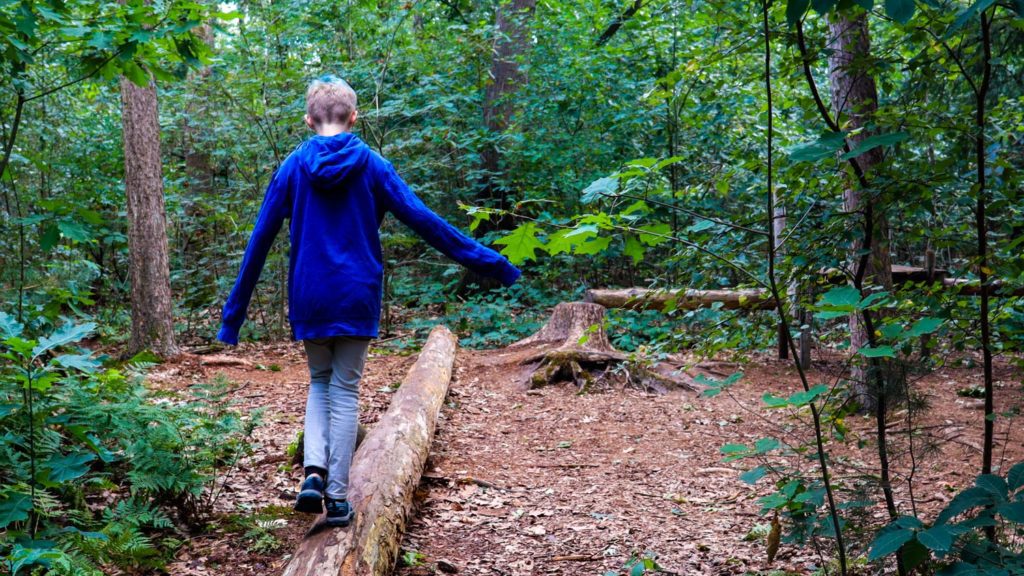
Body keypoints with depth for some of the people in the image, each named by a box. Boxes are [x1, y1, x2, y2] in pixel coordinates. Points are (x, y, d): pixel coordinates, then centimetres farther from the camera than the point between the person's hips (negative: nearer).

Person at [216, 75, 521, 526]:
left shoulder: (293, 167, 1)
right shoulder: (371, 165, -2)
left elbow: (260, 239, 3)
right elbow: (423, 220, -4)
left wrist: (235, 312, 10)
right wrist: (490, 264, 2)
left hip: (309, 298, 1)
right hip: (357, 296, -1)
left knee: (319, 382, 19)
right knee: (345, 392, 7)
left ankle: (315, 470, -2)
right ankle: (337, 498, 8)